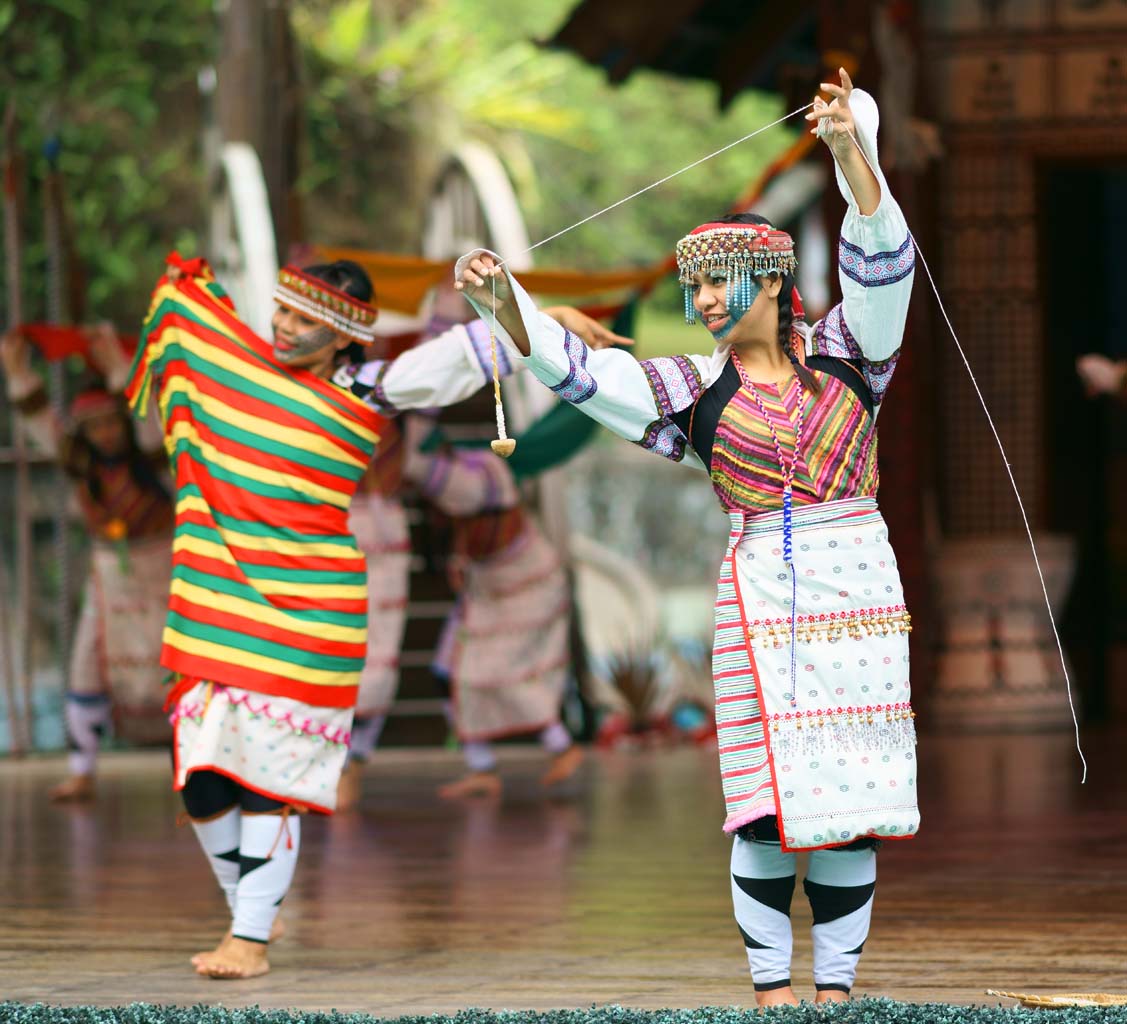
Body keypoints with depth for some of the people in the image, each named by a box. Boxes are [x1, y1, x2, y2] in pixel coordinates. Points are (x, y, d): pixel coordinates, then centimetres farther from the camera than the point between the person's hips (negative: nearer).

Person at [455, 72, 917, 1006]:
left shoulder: (841, 350, 7)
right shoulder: (700, 393, 7)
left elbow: (883, 259, -7)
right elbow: (576, 370, -2)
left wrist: (851, 148, -19)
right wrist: (506, 300, -17)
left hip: (858, 589, 0)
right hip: (759, 595, 0)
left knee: (850, 792, 0)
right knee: (769, 797, -5)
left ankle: (836, 984, 7)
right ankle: (771, 989, 2)